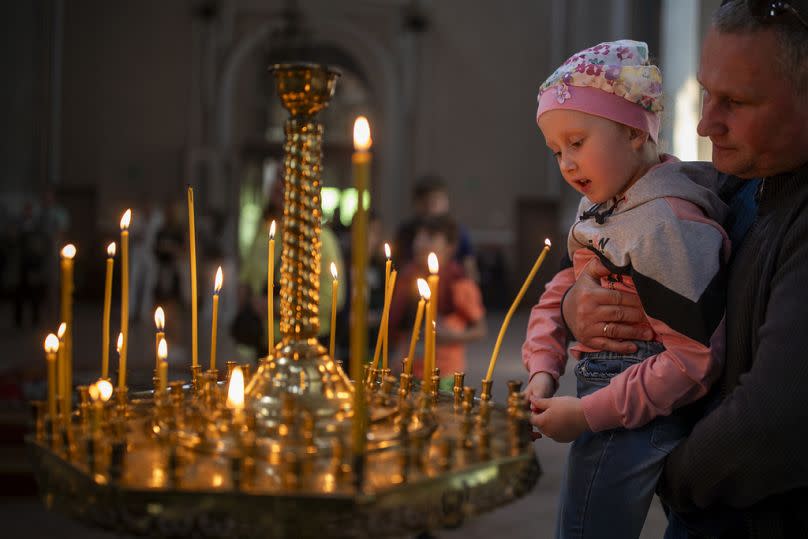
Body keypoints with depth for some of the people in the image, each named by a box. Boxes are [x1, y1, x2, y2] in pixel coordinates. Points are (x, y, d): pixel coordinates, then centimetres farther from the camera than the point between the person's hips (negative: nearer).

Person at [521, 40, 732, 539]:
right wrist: (543, 370, -1)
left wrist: (586, 413, -20)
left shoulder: (667, 222, -21)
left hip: (634, 418, -9)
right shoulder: (600, 208, 8)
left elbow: (694, 359, -23)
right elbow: (559, 294, 16)